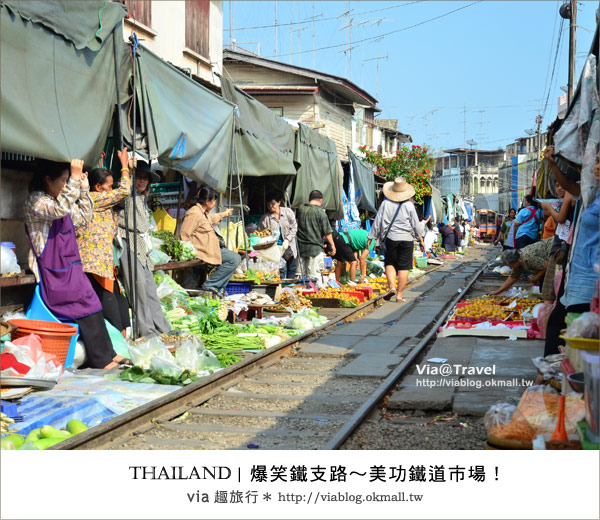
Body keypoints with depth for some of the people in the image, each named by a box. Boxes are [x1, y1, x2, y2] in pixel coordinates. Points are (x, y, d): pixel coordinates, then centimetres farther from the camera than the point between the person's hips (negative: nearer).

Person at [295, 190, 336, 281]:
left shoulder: (300, 209, 4)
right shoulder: (320, 212, -10)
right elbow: (327, 232, -7)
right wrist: (332, 245, 3)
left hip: (301, 246, 5)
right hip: (315, 248, -5)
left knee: (303, 275, 11)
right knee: (314, 276, -3)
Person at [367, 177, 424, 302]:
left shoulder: (385, 204, -3)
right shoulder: (409, 205, -4)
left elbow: (377, 222, 0)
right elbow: (416, 225, 2)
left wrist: (371, 237, 9)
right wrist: (421, 240, 13)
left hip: (390, 239, 1)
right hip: (406, 239, -1)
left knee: (390, 263, 16)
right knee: (404, 267, 3)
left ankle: (392, 286, -5)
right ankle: (399, 294, 2)